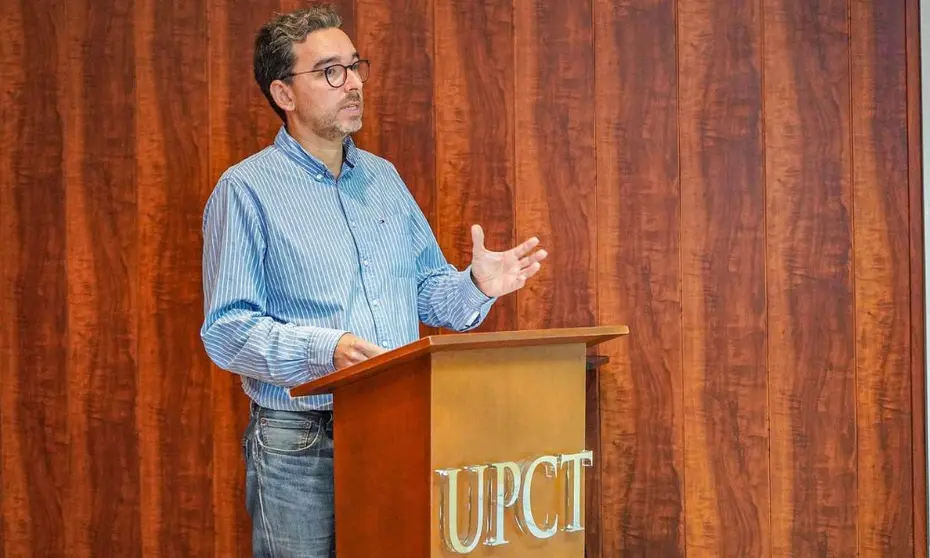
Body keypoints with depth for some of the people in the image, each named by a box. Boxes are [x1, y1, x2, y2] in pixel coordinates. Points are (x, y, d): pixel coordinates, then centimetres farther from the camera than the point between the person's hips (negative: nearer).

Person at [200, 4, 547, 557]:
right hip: (300, 443, -5)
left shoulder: (382, 177, 13)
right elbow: (226, 331, -12)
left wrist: (477, 286, -5)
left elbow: (428, 293, 16)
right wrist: (326, 349, -26)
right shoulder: (247, 189, -5)